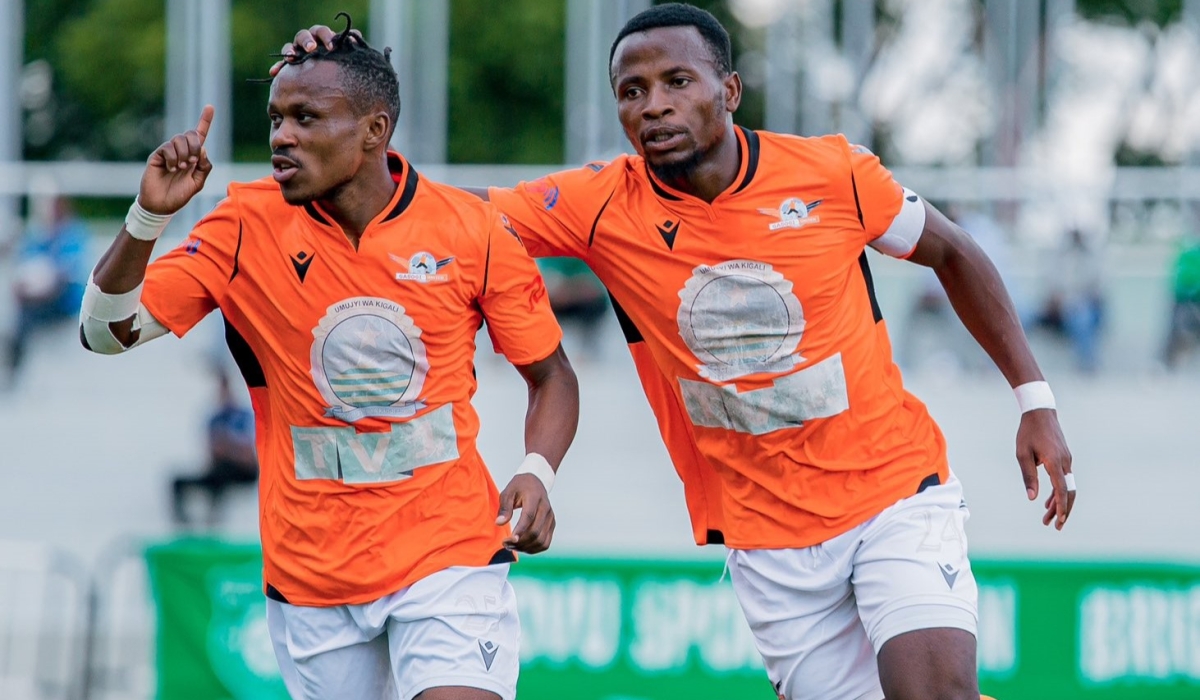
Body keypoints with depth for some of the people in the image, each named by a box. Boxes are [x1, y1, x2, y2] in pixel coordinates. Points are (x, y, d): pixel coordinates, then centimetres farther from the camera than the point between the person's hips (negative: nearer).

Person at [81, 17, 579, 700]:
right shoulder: (249, 225, -4)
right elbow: (108, 330, -6)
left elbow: (551, 375, 5)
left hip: (449, 549, -2)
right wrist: (150, 216, -21)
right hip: (312, 576, 2)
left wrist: (537, 474, -13)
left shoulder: (472, 229, -6)